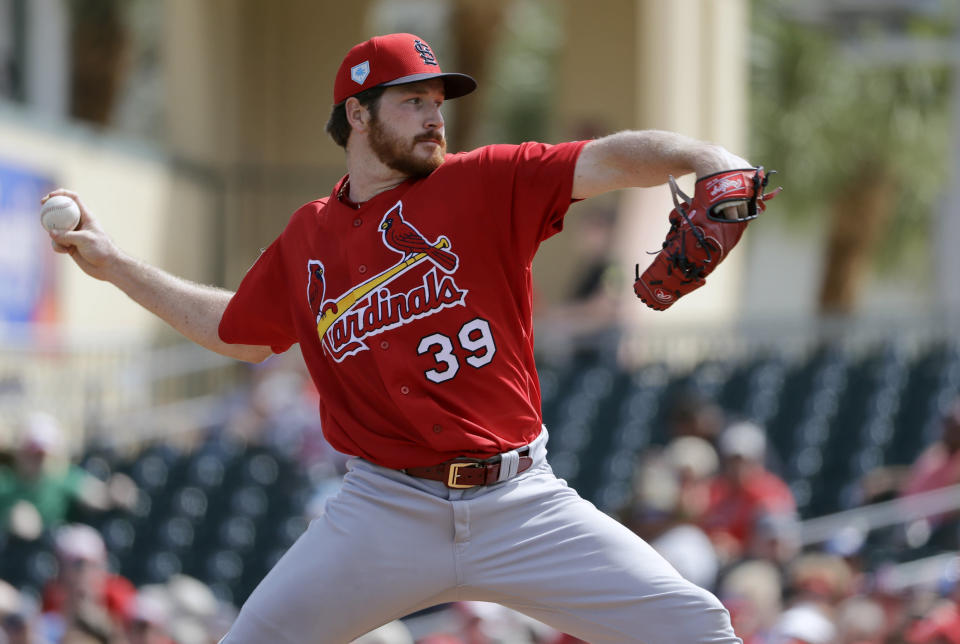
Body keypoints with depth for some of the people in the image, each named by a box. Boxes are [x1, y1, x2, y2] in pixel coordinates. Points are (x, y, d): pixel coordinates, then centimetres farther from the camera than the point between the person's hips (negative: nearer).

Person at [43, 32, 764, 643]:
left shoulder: (486, 185, 2)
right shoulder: (307, 240, 11)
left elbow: (610, 160, -11)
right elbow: (238, 332, 28)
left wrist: (716, 163, -31)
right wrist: (112, 263, 29)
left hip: (519, 503, -2)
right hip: (386, 512, 2)